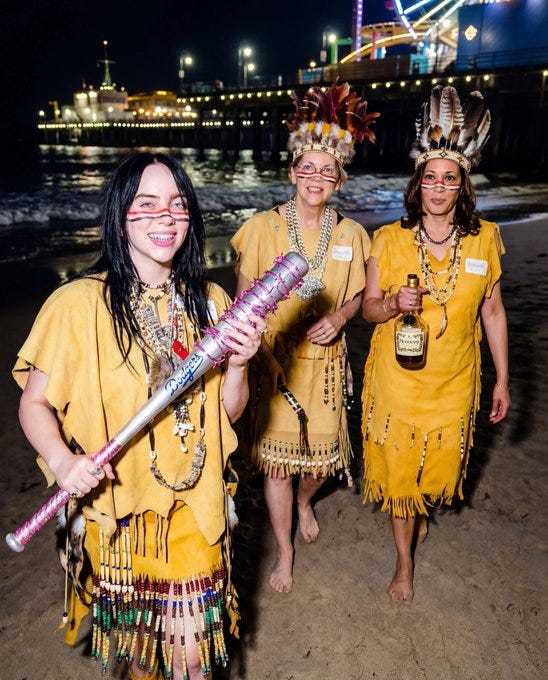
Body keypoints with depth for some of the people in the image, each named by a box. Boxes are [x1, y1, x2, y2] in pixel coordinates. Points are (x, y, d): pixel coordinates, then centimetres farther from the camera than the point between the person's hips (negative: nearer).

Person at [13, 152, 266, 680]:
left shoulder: (209, 300, -3)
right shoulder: (78, 303, -17)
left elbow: (227, 411, 3)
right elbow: (34, 403, -8)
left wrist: (237, 365, -16)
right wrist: (62, 461, -25)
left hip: (195, 504, 2)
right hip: (116, 507, -2)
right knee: (135, 637, 22)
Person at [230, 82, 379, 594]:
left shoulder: (350, 235, 0)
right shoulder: (262, 228, -8)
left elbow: (355, 297, 10)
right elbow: (243, 300, -2)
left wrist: (340, 317, -11)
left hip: (325, 362, 3)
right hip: (272, 360, -2)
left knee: (322, 455, 14)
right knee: (276, 458, 5)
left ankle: (304, 502, 51)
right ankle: (284, 552, 29)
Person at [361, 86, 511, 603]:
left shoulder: (485, 239, -3)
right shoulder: (389, 239, -8)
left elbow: (492, 312, 4)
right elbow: (368, 308, 0)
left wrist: (502, 379, 5)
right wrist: (394, 303, -24)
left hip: (454, 381, 2)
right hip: (396, 379, -1)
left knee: (441, 464, 17)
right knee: (397, 467, 10)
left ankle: (423, 510, 55)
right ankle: (404, 561, 34)